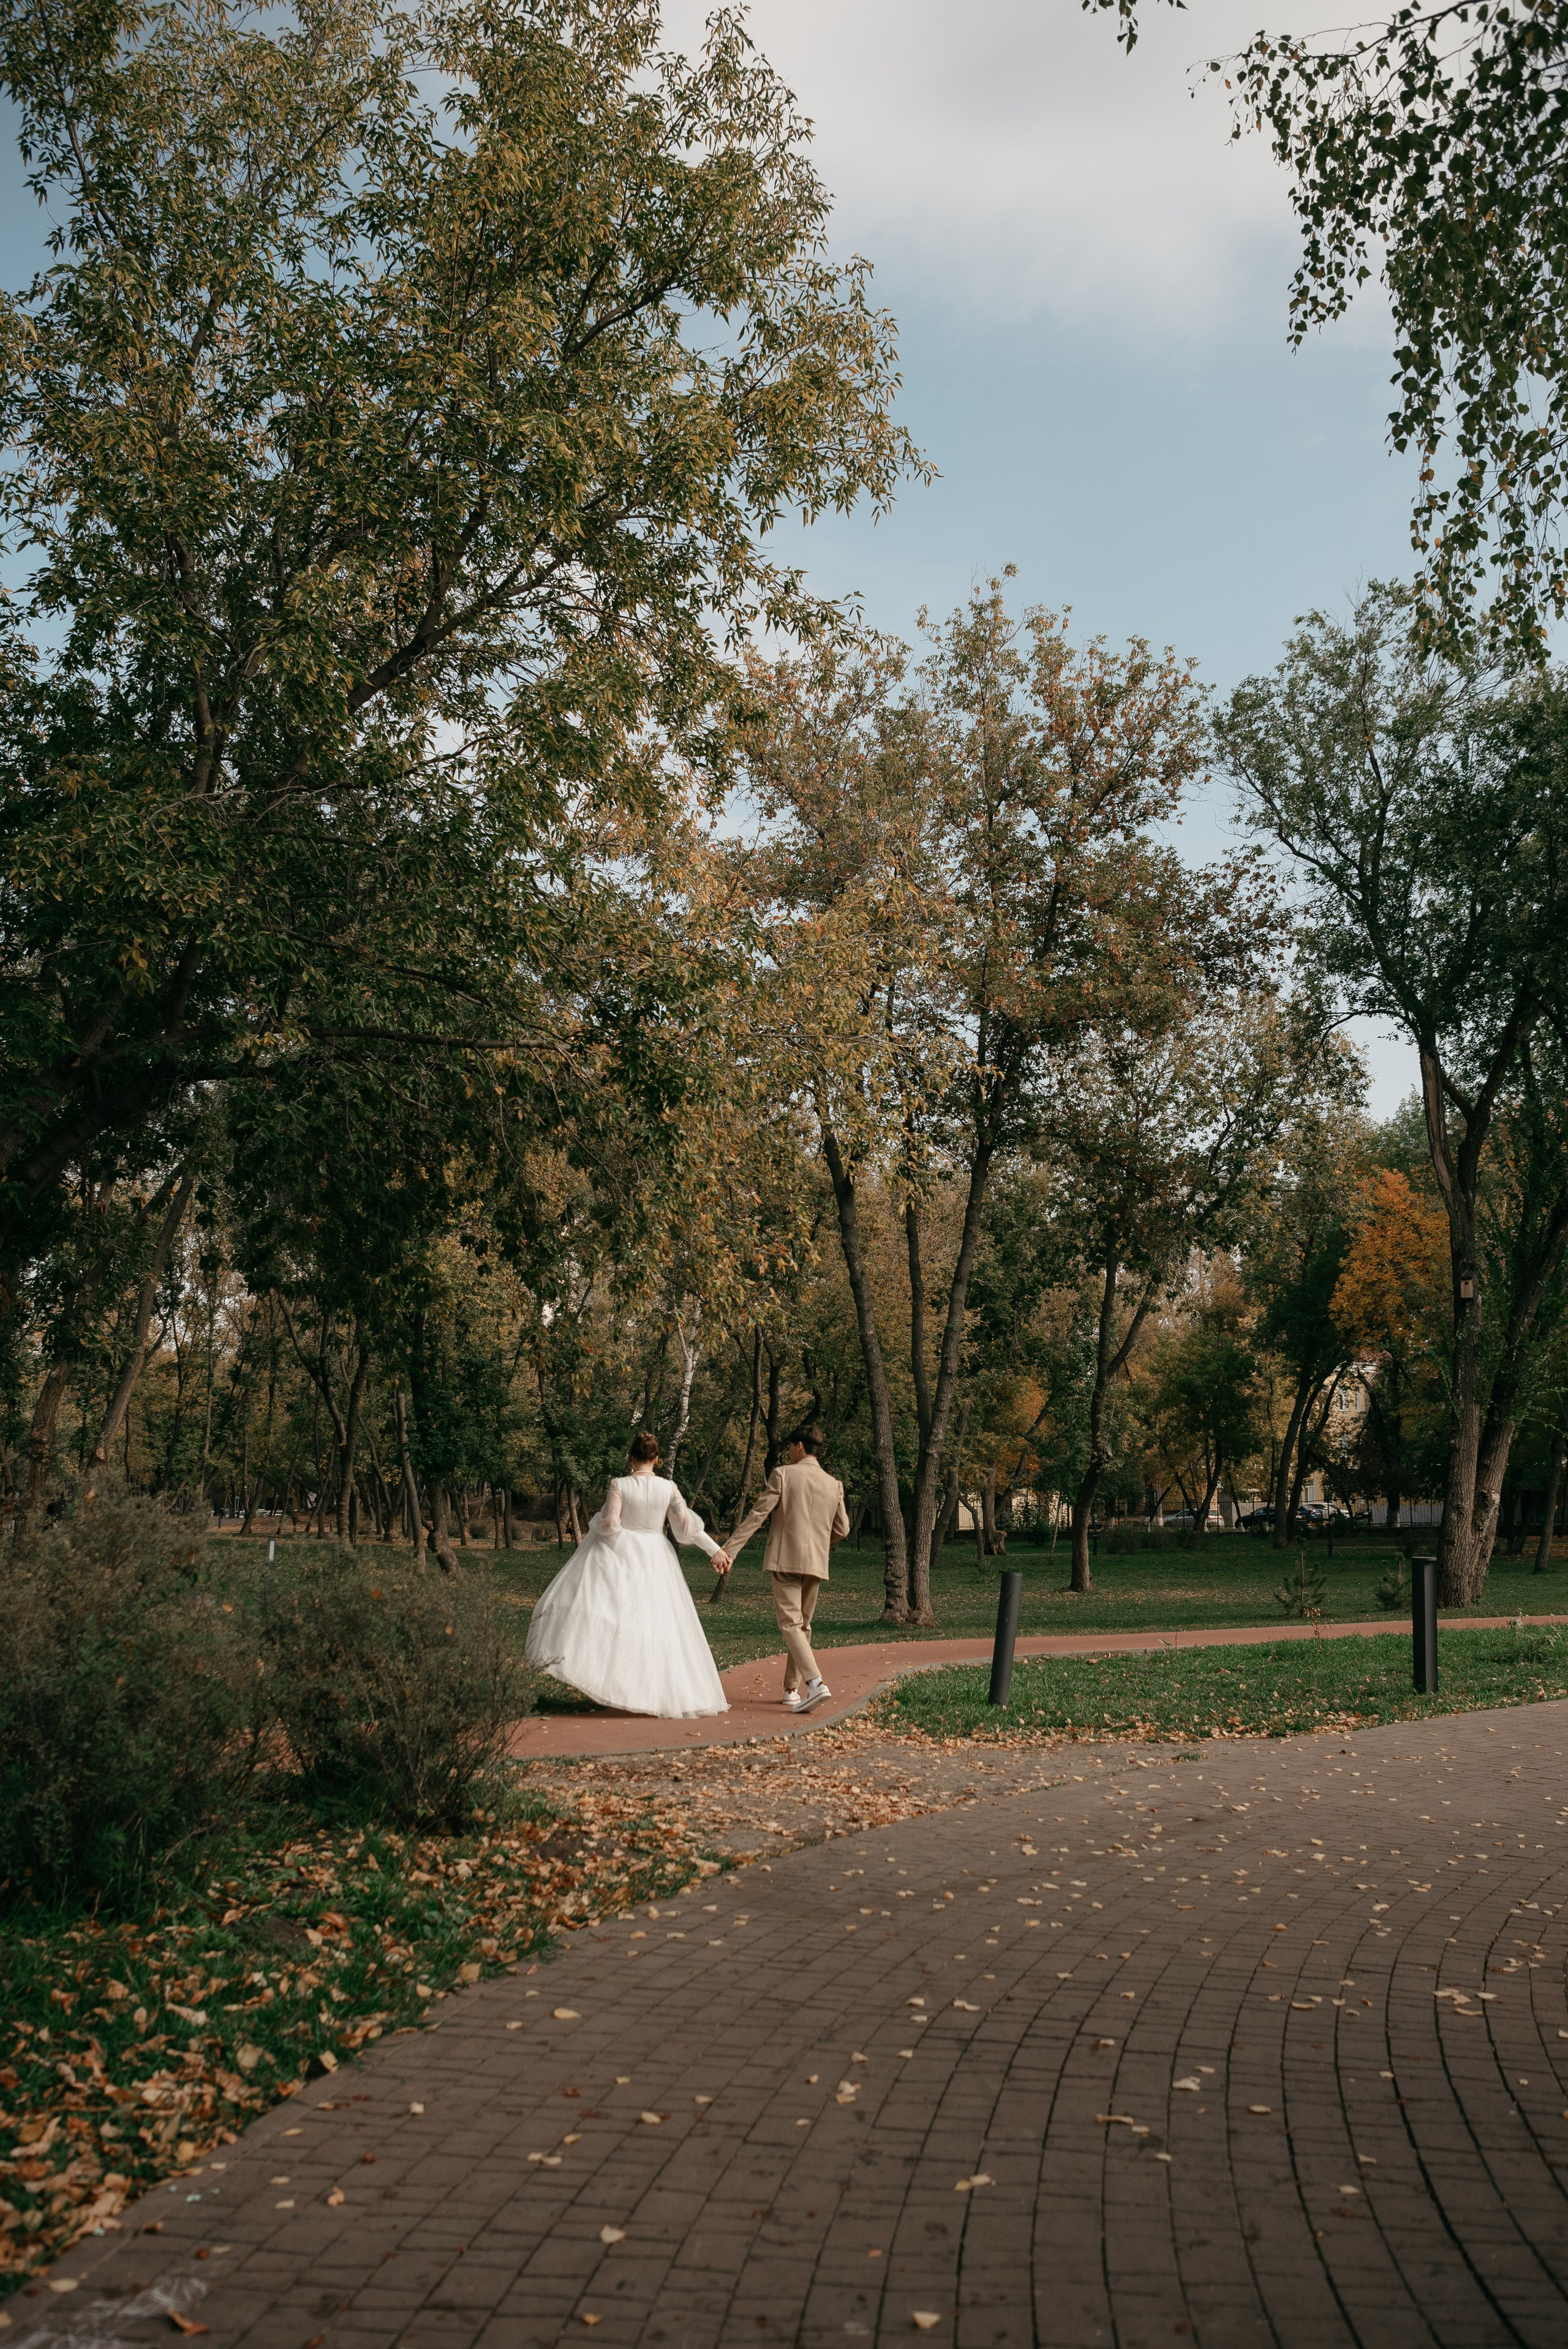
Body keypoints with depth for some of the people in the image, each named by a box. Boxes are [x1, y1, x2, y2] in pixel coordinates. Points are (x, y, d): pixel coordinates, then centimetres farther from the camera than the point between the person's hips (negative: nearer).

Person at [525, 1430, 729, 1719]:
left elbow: (609, 1524, -16)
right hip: (655, 1562, 3)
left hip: (620, 1557, -3)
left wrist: (595, 1525, 7)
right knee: (659, 1625, 8)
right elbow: (686, 1527, -4)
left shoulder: (619, 1485, -11)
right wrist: (715, 1549, 7)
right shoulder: (668, 1489, -4)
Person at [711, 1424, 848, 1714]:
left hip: (786, 1559, -5)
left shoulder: (783, 1475, -2)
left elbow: (757, 1516, -8)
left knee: (790, 1623, -10)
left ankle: (815, 1682, -27)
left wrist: (729, 1551, -8)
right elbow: (842, 1529, 12)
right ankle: (792, 1690, 19)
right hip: (816, 1563, 5)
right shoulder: (834, 1485, 11)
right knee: (803, 1625, 15)